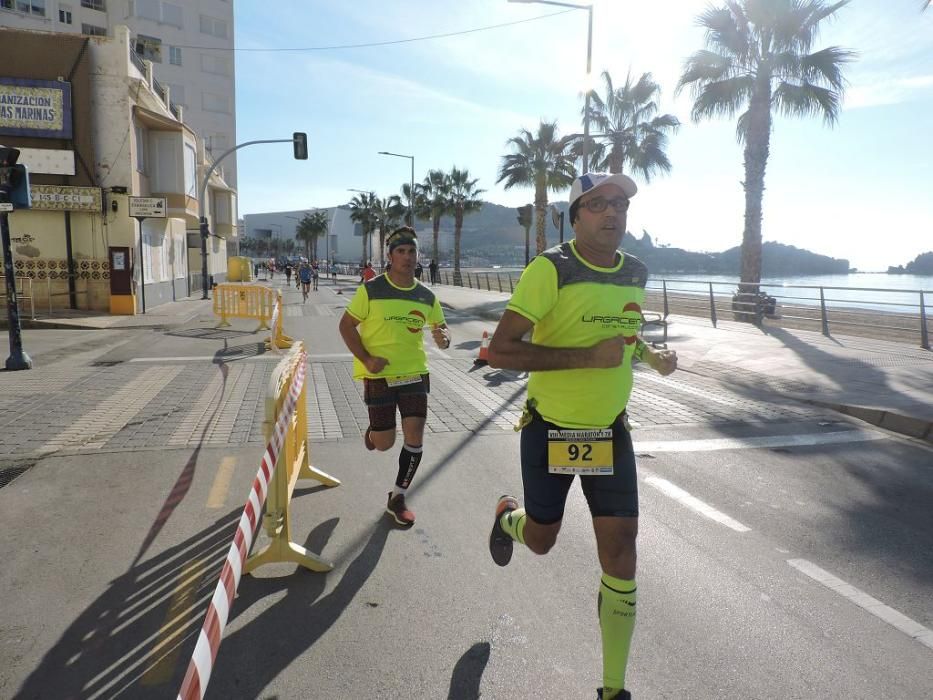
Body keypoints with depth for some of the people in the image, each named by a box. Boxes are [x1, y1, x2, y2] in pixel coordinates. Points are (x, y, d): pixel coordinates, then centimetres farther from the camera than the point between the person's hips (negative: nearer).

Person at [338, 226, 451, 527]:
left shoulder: (427, 296, 2)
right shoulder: (371, 289, -9)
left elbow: (441, 327, 13)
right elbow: (346, 325, -3)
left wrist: (443, 338, -12)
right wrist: (366, 359, -15)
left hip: (415, 372, 3)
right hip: (379, 375, -3)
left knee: (415, 437, -2)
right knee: (384, 443, 3)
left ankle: (398, 498, 18)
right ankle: (371, 433, 42)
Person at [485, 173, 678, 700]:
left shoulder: (636, 274, 2)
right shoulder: (550, 270, -18)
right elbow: (501, 350, -24)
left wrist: (652, 356, 1)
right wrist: (586, 356, -30)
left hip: (610, 433, 4)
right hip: (550, 430, -4)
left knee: (621, 559, 2)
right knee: (541, 542, 15)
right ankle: (507, 516, 54)